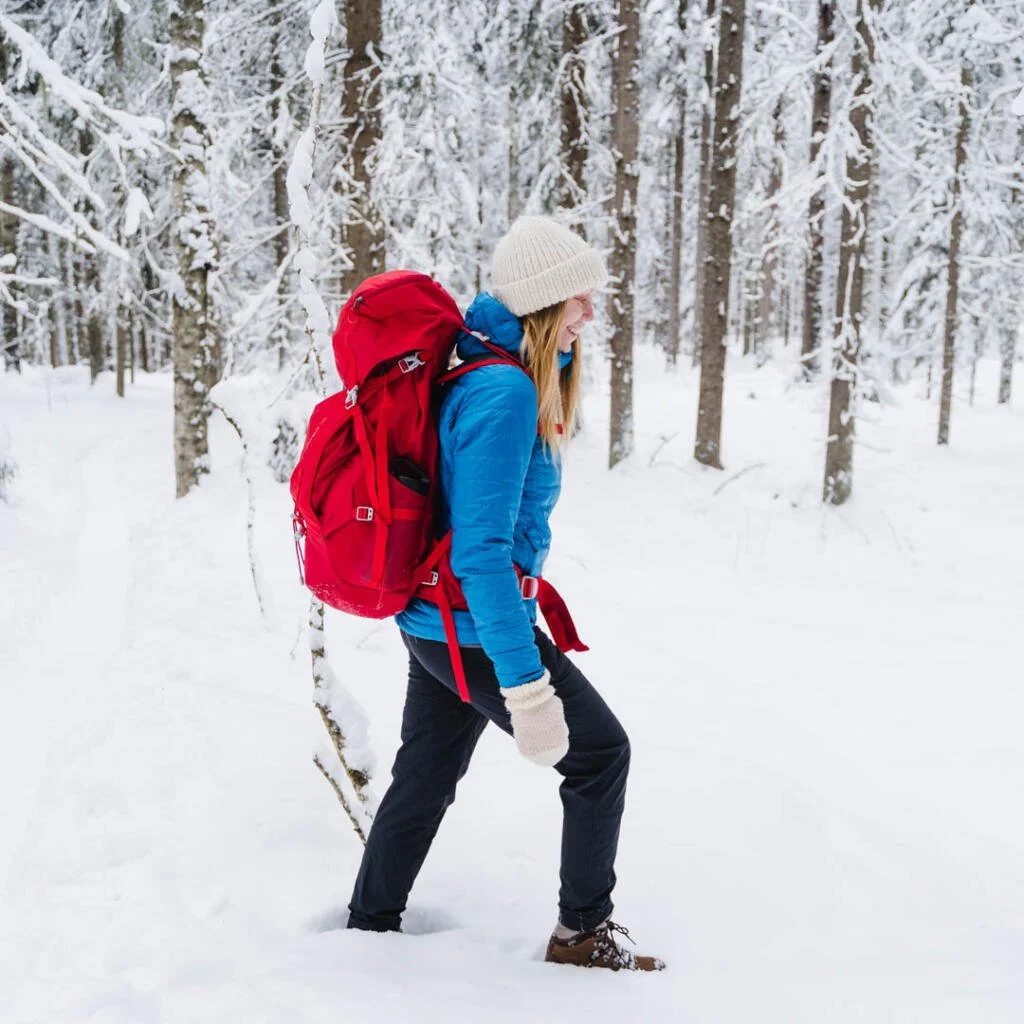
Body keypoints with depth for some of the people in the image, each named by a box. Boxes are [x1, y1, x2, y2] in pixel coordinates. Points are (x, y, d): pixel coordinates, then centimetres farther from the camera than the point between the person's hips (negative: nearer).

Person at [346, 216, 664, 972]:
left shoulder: (486, 371, 7)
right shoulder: (506, 391, -24)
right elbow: (482, 549, -28)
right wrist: (525, 684, -30)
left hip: (435, 619, 9)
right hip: (476, 628, -9)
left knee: (426, 775, 19)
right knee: (600, 751, 5)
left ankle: (370, 927, 34)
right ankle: (583, 931, 19)